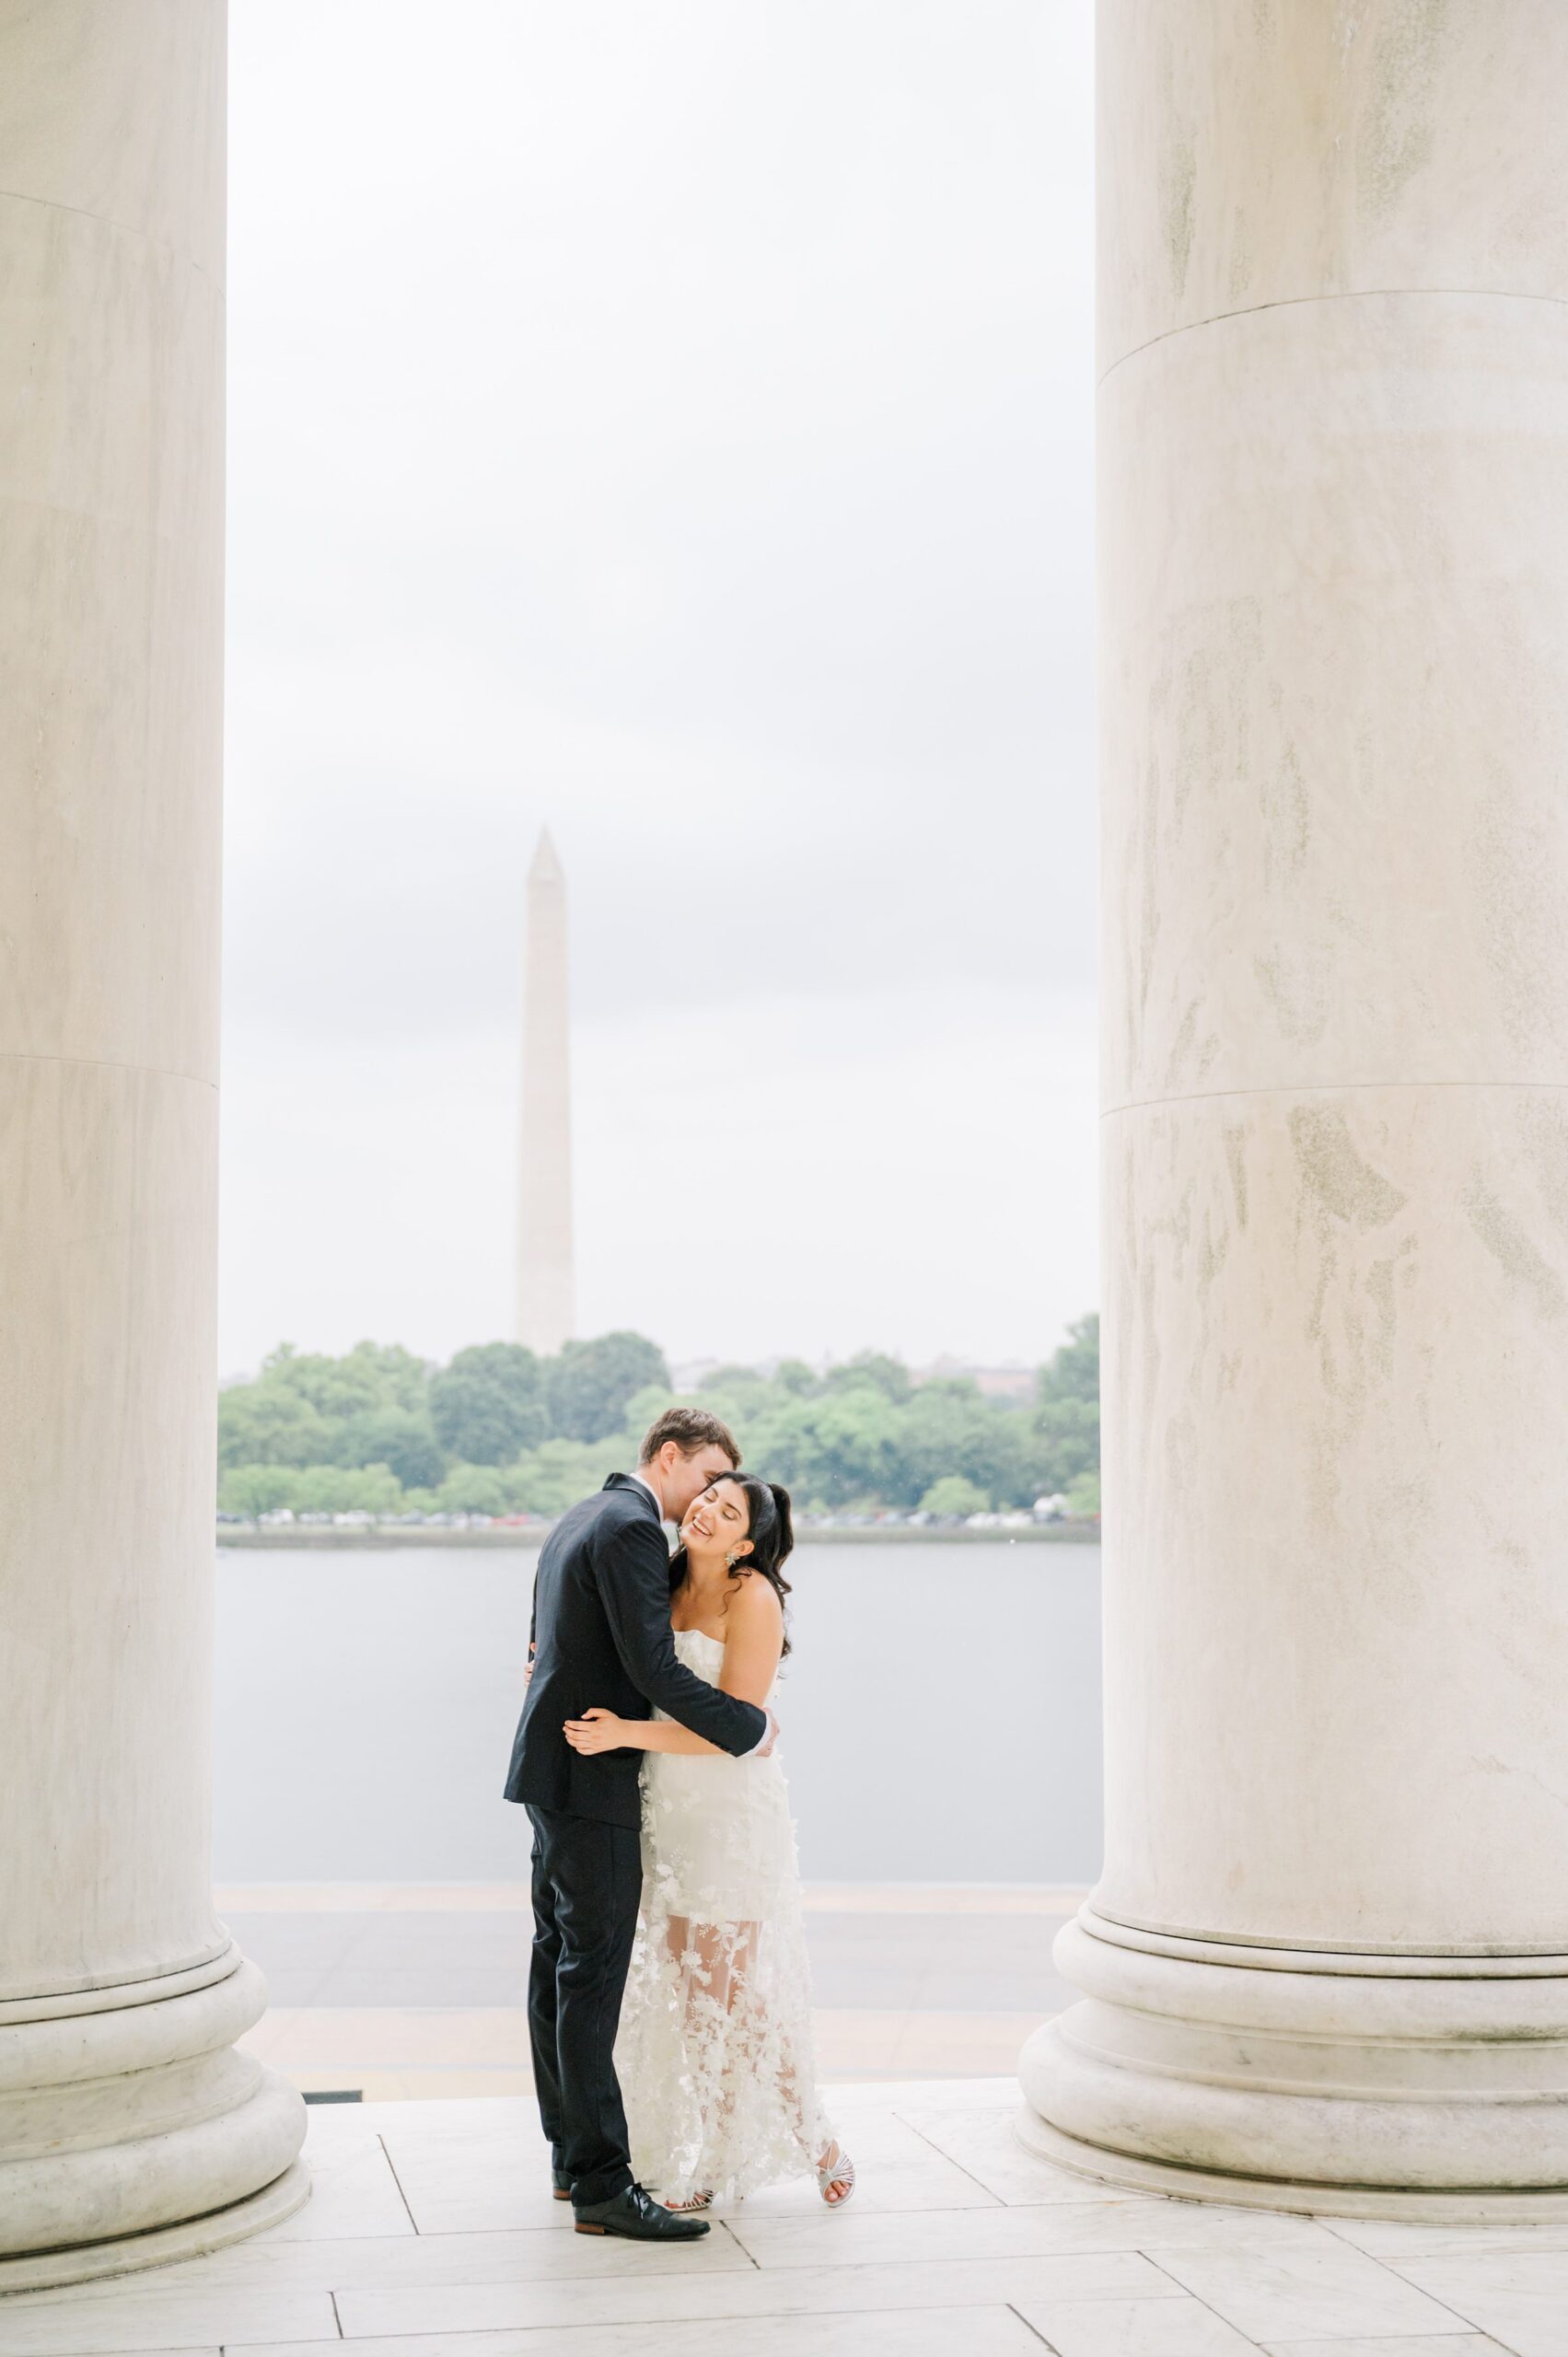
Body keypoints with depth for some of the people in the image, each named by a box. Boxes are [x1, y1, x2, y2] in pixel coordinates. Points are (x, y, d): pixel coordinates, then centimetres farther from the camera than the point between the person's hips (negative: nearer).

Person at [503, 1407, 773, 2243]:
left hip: (553, 1769, 11)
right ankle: (601, 2185, -10)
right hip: (593, 1778, -11)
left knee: (559, 1963, 13)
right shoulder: (632, 1528, -16)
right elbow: (655, 1669, -22)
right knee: (593, 1975, -10)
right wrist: (751, 1729, -15)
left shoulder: (579, 1519, 16)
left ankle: (571, 2155, 20)